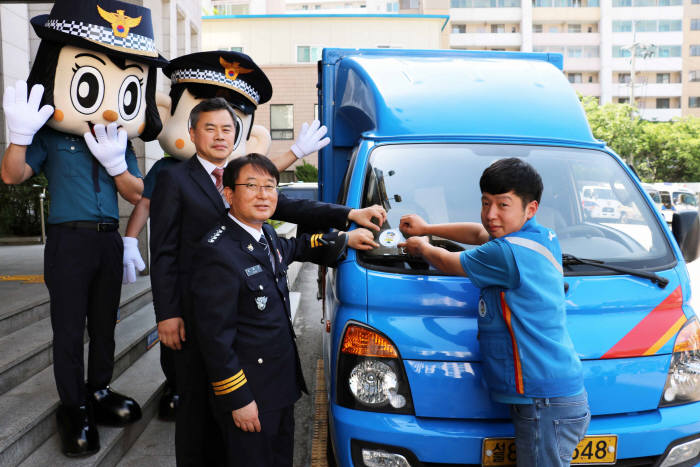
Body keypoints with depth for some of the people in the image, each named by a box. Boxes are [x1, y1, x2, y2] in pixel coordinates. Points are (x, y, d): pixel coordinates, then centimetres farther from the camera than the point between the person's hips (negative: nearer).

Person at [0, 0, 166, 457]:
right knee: (69, 329, 2)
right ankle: (75, 408, 14)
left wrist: (115, 163, -14)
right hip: (69, 241, -4)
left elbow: (138, 194, 2)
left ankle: (99, 391, 29)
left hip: (109, 242, 4)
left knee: (104, 324, 13)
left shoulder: (122, 142, 8)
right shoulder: (53, 138, -2)